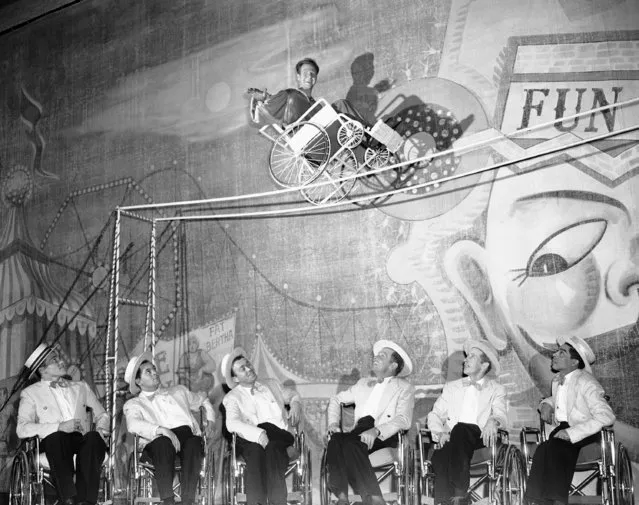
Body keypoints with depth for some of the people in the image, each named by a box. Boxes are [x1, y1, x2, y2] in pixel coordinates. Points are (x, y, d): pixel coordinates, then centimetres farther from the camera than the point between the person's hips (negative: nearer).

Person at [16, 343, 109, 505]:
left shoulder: (81, 387, 25)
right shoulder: (30, 393, 12)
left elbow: (101, 414, 24)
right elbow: (22, 429, -2)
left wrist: (101, 428, -1)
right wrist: (59, 427, -14)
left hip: (82, 441, 3)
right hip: (53, 443, -2)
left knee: (94, 437, -33)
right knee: (57, 436, -38)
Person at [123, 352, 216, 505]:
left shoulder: (179, 391, 30)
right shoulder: (133, 404, 16)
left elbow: (204, 401, 42)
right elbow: (133, 424, -6)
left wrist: (210, 419, 21)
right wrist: (162, 430, -22)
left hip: (188, 435, 2)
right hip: (160, 441, -2)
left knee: (193, 444, -34)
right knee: (163, 443, -38)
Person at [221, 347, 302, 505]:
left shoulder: (271, 384, 25)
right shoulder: (232, 397, 12)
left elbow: (292, 395, 39)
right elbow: (232, 423, -6)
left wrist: (295, 405, 13)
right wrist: (258, 434, -25)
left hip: (280, 438, 2)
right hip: (252, 441, -2)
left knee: (272, 448, -34)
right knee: (257, 450, -37)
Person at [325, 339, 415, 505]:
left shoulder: (405, 388, 13)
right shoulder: (363, 383, 30)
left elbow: (403, 420, -4)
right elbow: (336, 400, 31)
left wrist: (376, 431, -23)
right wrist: (333, 423, 9)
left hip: (385, 438, -4)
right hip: (359, 435, 4)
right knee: (335, 439, -31)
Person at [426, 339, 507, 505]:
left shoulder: (497, 390, 17)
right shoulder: (451, 387, 25)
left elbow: (500, 415, -1)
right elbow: (434, 415, 17)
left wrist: (493, 421, -28)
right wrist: (440, 433, -7)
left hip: (478, 438, -2)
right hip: (450, 440, 2)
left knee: (460, 428, -38)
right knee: (440, 457, -36)